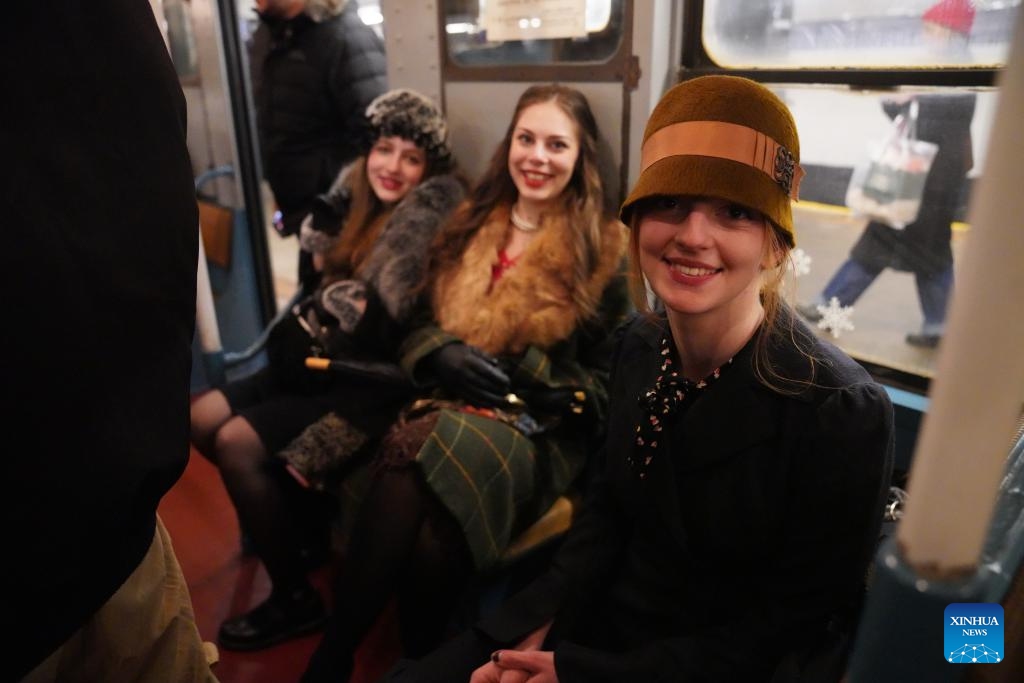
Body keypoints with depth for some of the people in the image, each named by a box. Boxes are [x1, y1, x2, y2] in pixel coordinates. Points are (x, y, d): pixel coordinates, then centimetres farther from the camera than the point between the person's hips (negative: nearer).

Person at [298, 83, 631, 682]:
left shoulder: (604, 251, 2)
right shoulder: (472, 226, 15)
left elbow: (611, 379, 2)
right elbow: (418, 323, 17)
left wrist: (520, 374, -14)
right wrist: (442, 352, -8)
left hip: (541, 429, -3)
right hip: (448, 403, 3)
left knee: (417, 460, -34)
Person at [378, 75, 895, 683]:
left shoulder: (844, 414, -23)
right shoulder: (639, 347, -6)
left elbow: (789, 633, -16)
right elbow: (609, 508, 5)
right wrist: (536, 627, -8)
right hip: (600, 619, 5)